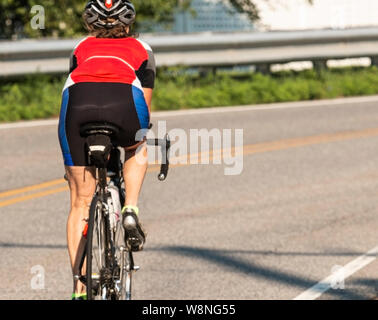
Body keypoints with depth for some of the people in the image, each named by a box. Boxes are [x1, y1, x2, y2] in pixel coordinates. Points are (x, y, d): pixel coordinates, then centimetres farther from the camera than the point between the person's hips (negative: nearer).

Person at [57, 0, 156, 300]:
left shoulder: (82, 49, 36)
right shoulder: (141, 49, 33)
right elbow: (145, 103, 36)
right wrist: (142, 137, 53)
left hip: (77, 106, 1)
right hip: (123, 101, -1)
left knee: (81, 202, 11)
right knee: (136, 145, 36)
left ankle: (79, 287, 7)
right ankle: (131, 209, 16)